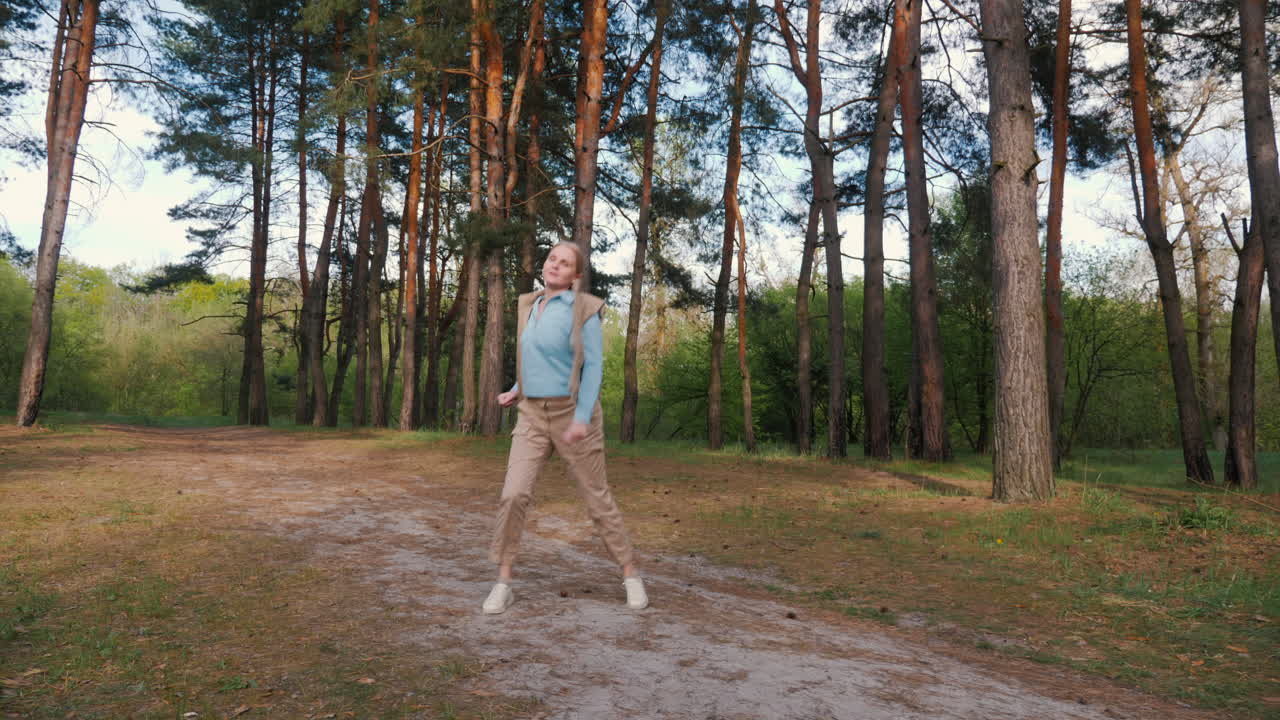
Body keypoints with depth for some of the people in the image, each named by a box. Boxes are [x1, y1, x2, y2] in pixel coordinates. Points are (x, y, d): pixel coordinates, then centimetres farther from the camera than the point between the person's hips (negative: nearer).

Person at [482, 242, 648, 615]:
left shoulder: (583, 310, -10)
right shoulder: (531, 307, 11)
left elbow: (593, 367, -14)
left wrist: (582, 419, -23)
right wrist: (518, 390, 14)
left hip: (573, 414, -5)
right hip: (534, 416, 5)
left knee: (596, 498, 3)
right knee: (514, 495, -10)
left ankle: (631, 576, 20)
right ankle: (503, 584, 1)